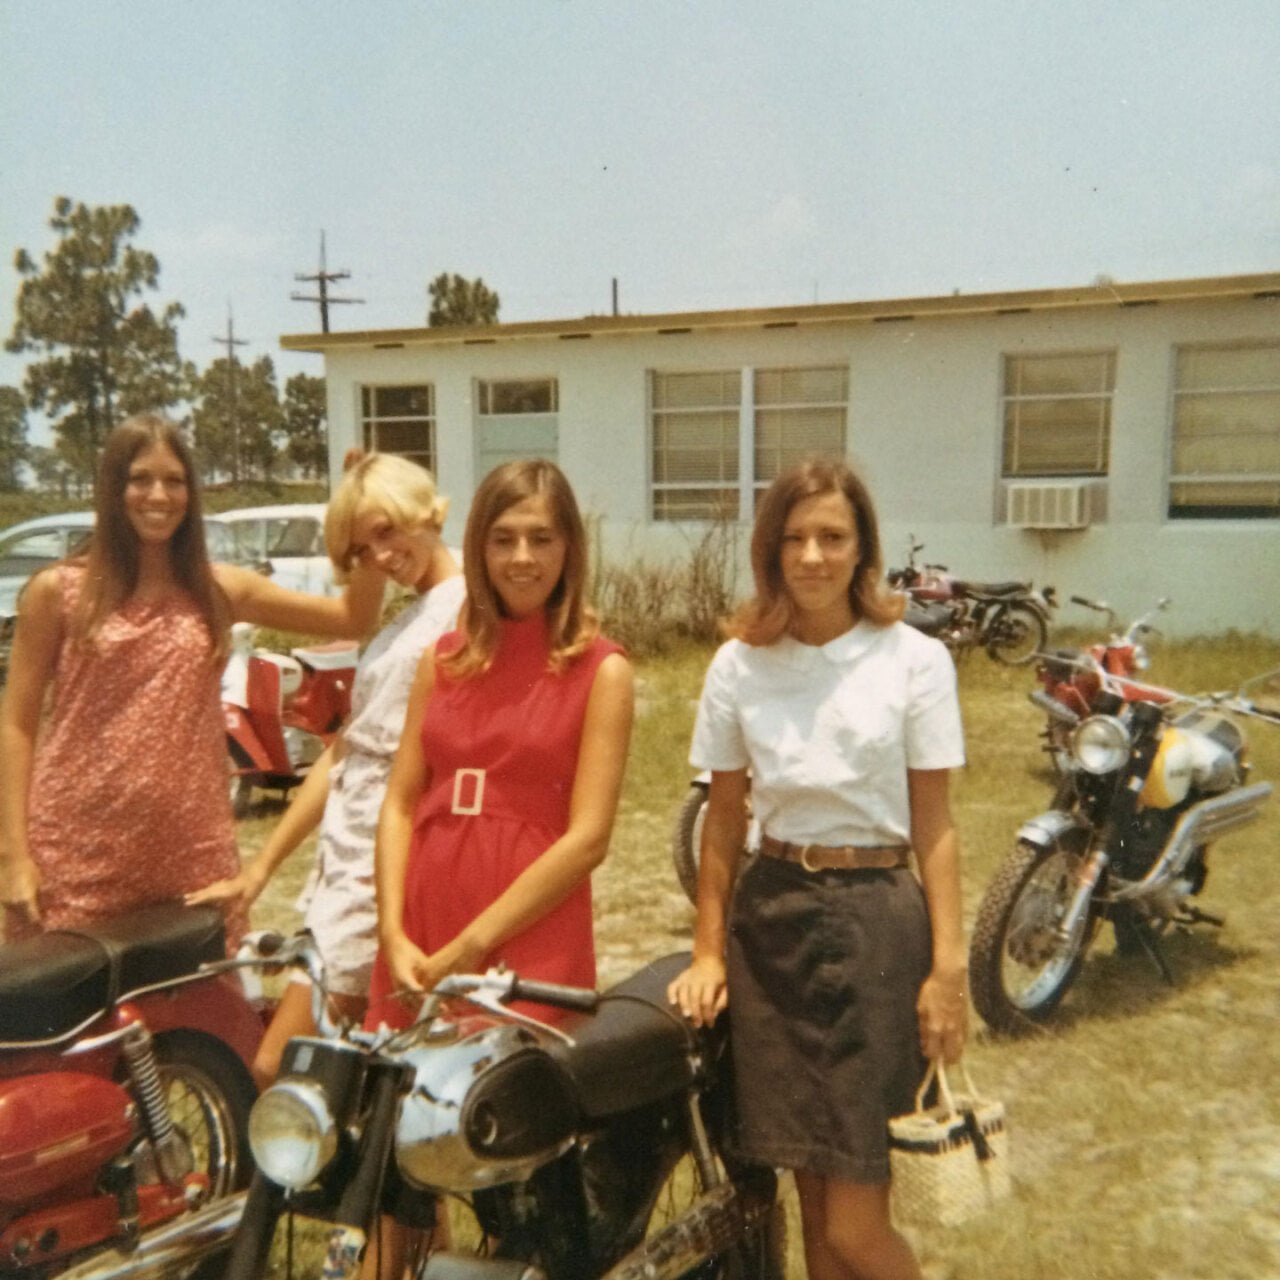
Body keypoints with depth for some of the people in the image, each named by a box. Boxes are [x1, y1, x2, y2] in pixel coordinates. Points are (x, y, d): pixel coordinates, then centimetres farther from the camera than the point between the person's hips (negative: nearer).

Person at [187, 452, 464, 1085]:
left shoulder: (468, 608, -10)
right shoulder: (401, 625, 18)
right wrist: (260, 867, 15)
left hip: (383, 872, -9)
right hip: (345, 865, 9)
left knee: (275, 1074, -6)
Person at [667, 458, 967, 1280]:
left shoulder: (915, 659, -5)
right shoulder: (739, 664, 2)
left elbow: (933, 823, -2)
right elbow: (724, 816, 8)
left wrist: (949, 965, -6)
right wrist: (708, 951, 7)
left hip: (877, 919, -2)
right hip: (772, 916, 3)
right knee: (815, 1203, 12)